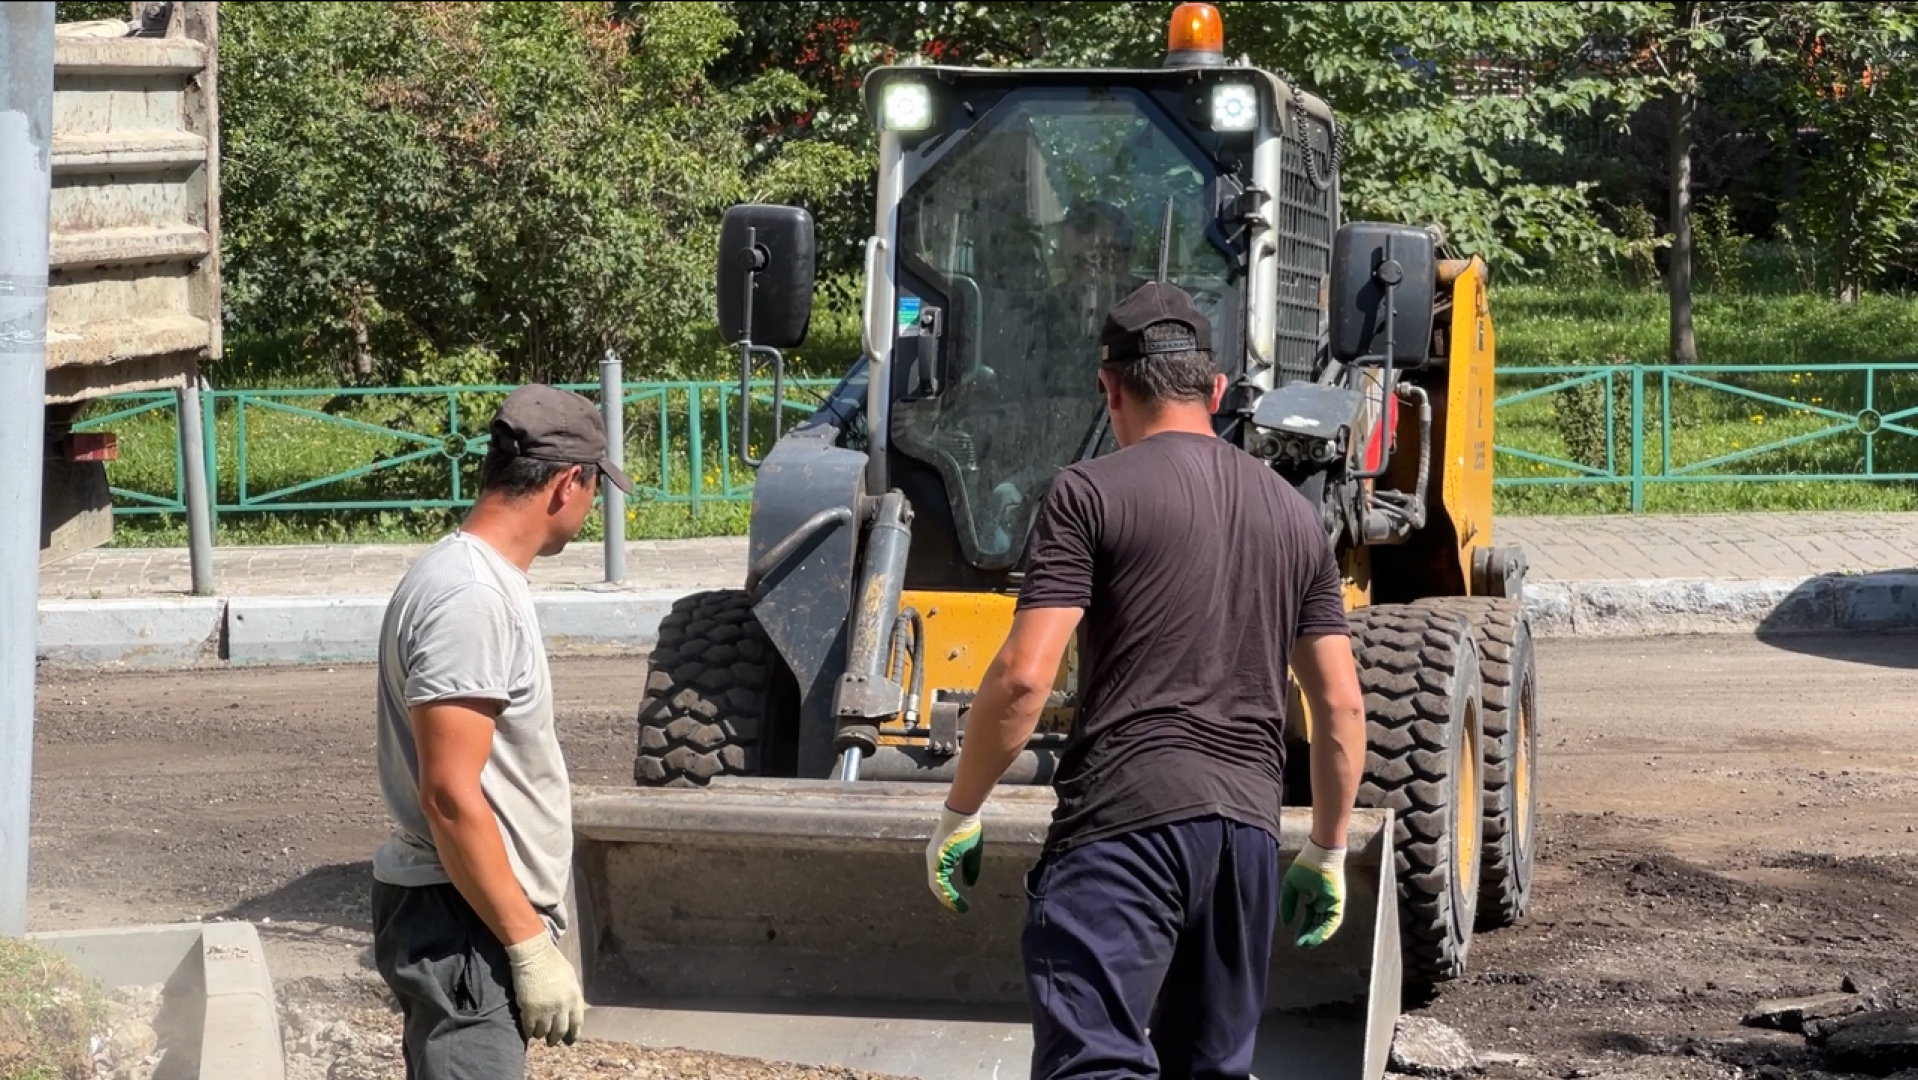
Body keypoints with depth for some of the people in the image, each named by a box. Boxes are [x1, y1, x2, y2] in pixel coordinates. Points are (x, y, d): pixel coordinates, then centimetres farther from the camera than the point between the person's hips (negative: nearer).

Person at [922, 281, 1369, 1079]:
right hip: (1251, 826, 6)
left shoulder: (1092, 494, -1)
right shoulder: (1293, 513, 16)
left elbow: (1024, 677, -9)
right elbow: (1341, 705, 16)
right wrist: (1328, 850, 26)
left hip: (1124, 815, -6)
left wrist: (960, 815, 1)